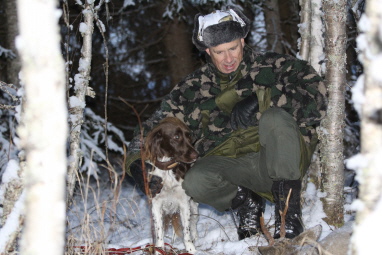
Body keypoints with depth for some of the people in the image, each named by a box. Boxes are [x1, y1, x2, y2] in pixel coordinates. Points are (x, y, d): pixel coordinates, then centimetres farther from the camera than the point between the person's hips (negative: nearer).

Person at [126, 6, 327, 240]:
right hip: (230, 166, 2)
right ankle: (246, 203, 0)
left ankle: (288, 208, -21)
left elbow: (314, 93, -11)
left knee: (274, 119, -33)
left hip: (280, 160, -2)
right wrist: (138, 162, -7)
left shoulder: (272, 67, 5)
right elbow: (155, 127, 14)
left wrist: (260, 101, -19)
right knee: (196, 181, -31)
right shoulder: (194, 88, 13)